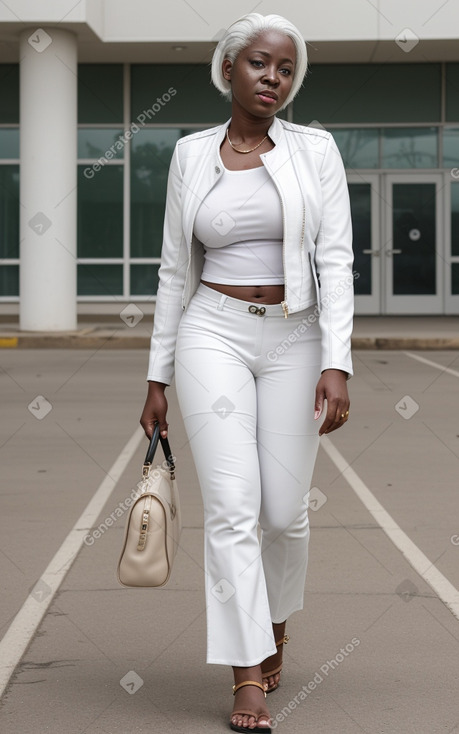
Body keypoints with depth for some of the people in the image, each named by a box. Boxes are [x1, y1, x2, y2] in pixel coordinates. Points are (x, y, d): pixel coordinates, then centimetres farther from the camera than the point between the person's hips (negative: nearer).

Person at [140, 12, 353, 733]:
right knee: (232, 505, -11)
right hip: (214, 334, 0)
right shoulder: (191, 155, 4)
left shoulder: (315, 150, 0)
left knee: (285, 510, 4)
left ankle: (277, 617, 36)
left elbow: (336, 261, -6)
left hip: (293, 340, 0)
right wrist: (158, 377, 7)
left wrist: (337, 363, -17)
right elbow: (176, 272, 8)